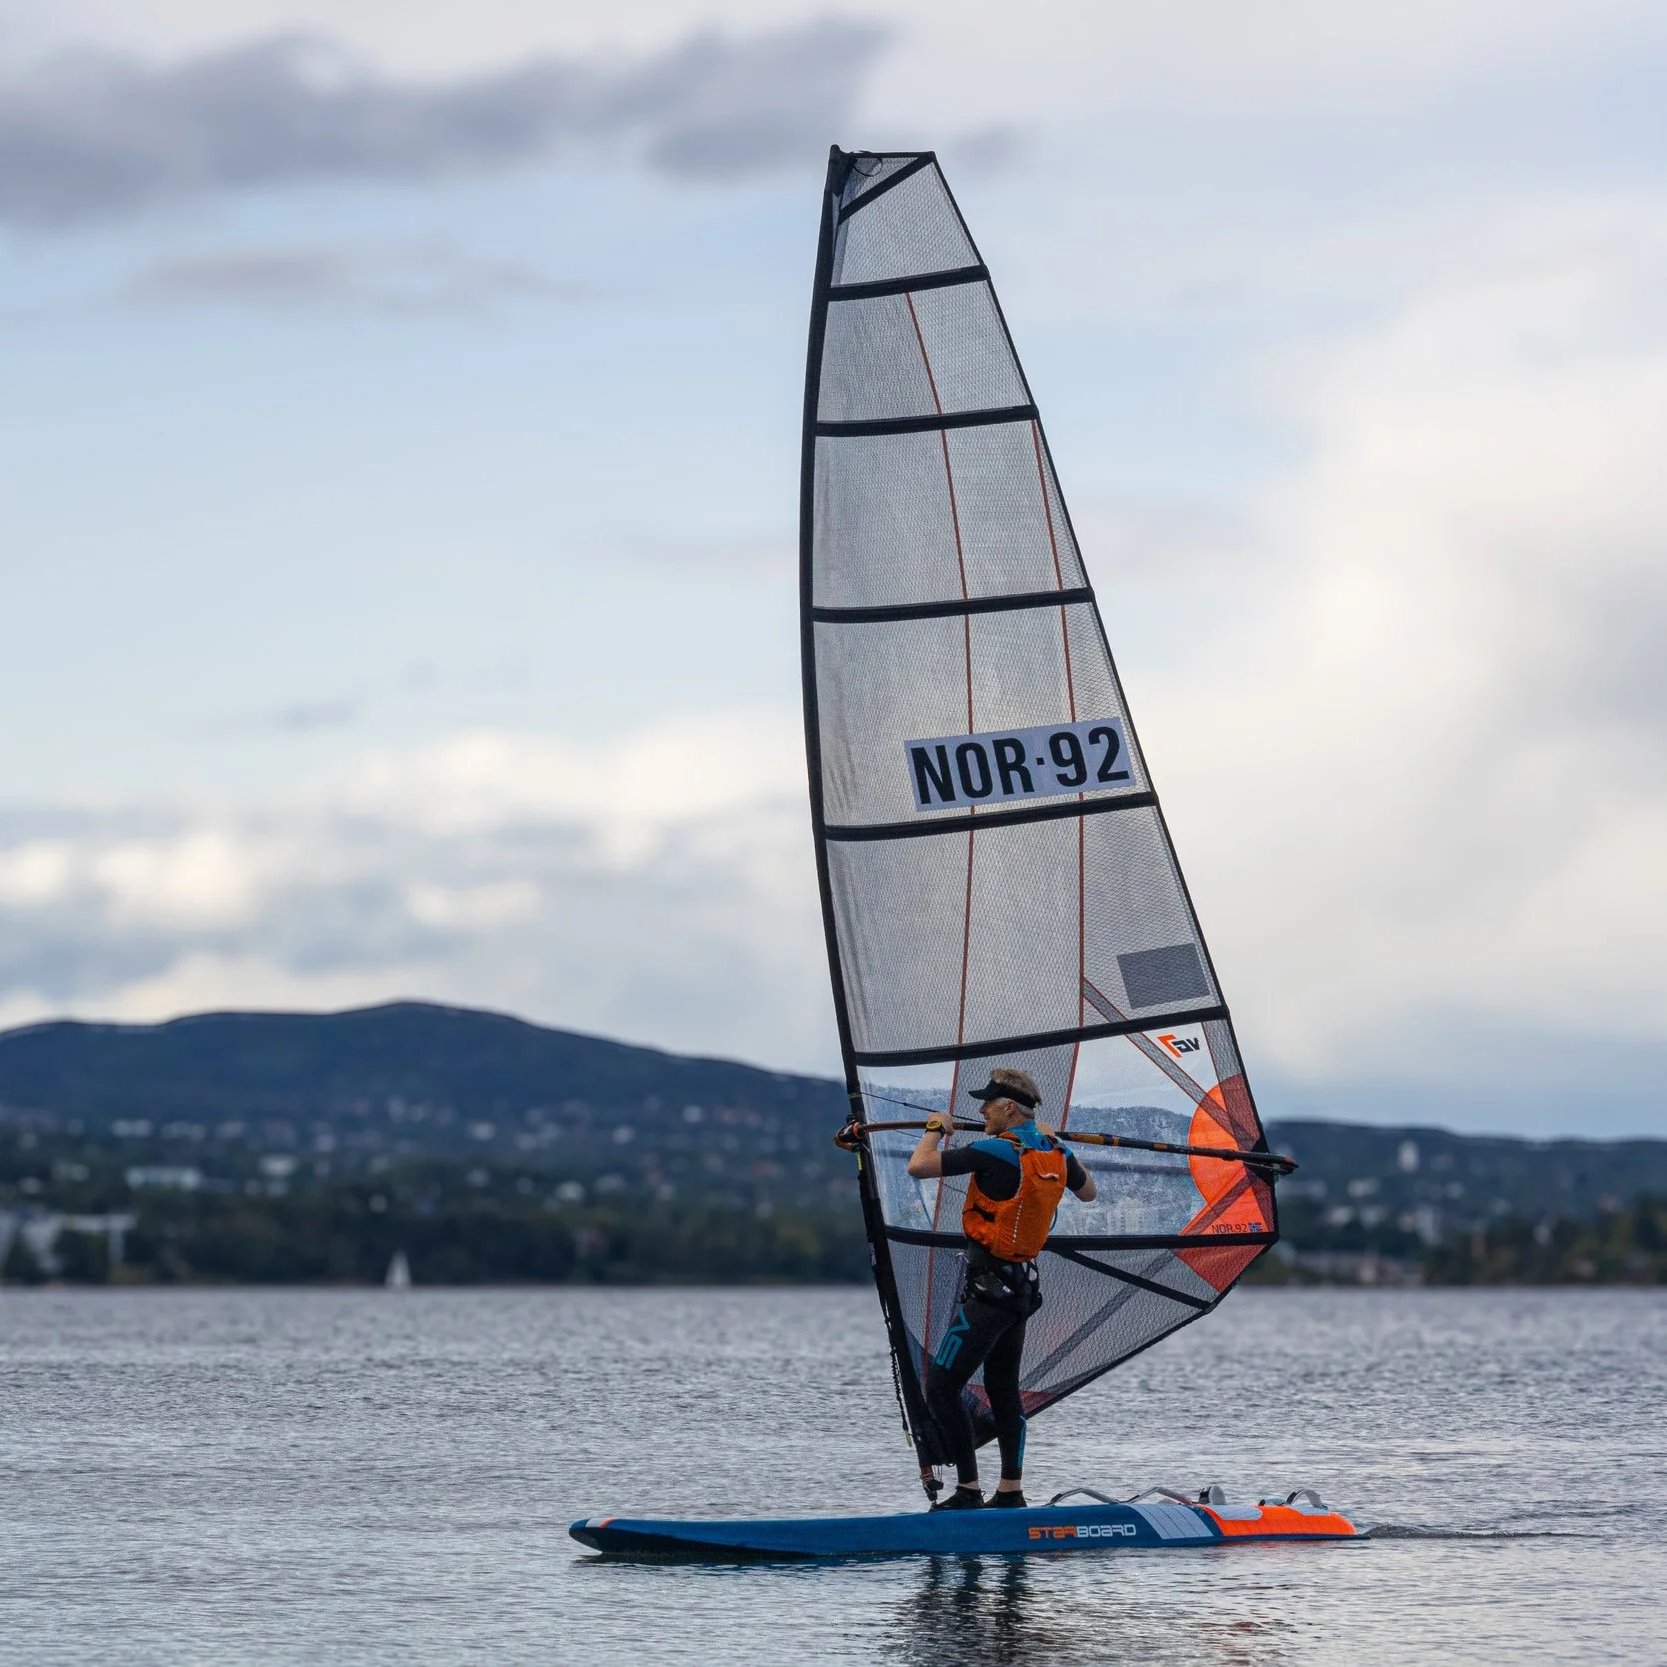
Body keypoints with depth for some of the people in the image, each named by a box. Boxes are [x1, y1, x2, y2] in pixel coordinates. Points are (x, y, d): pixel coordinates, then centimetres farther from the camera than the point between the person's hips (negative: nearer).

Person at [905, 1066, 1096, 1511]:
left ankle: (968, 1491, -7)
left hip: (988, 1289, -9)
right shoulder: (1054, 1154, 6)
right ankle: (1011, 1493, 19)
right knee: (1003, 1389, 17)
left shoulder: (993, 1152, -18)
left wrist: (936, 1128, -2)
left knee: (942, 1387, -5)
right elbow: (1088, 1192, 26)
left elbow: (918, 1166, -21)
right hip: (1022, 1286, 9)